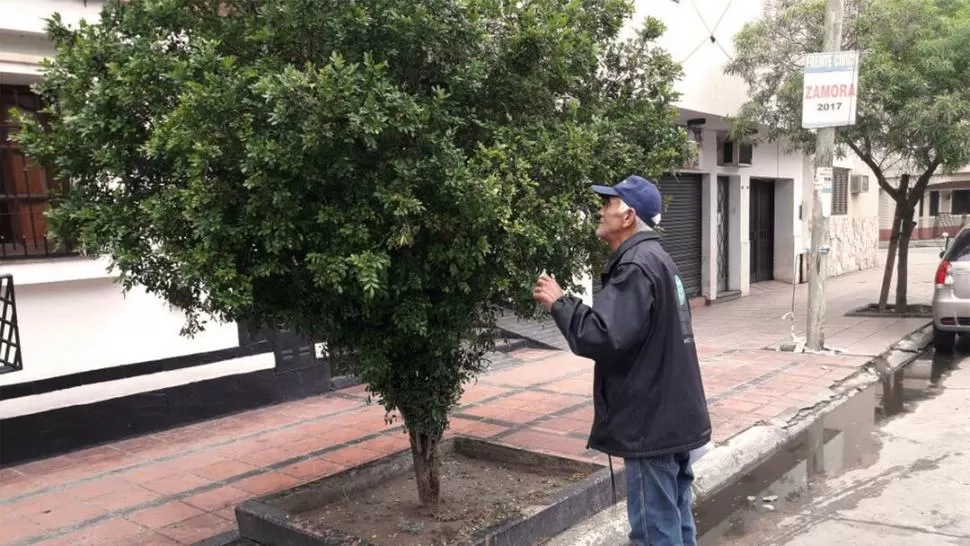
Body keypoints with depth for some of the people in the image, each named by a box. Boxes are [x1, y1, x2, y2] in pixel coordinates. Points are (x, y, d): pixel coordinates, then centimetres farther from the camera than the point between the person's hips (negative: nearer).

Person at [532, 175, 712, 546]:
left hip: (650, 423, -10)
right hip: (673, 417, 10)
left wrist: (559, 302, -16)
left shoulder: (636, 266, -19)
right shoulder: (655, 258, 15)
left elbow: (604, 336, -29)